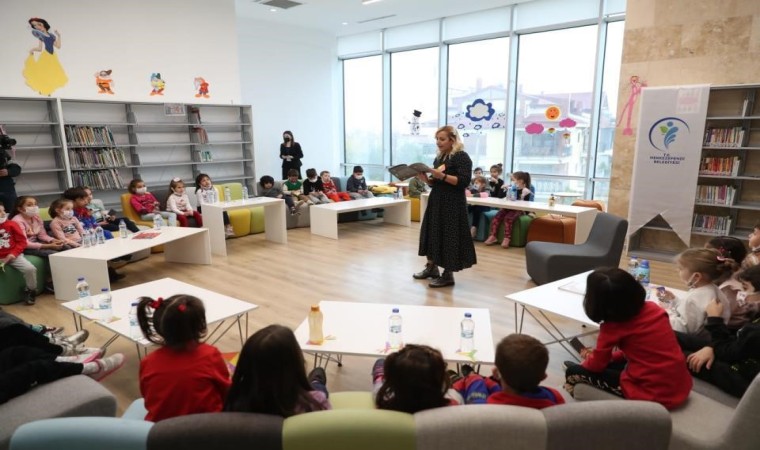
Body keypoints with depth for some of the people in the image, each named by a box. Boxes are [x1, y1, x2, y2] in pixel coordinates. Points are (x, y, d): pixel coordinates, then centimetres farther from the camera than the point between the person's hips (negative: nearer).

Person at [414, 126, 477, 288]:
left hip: (452, 204, -8)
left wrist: (442, 176, -26)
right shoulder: (439, 157, 14)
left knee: (448, 237, -4)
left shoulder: (462, 157, -10)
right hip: (436, 201, 8)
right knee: (432, 234, 12)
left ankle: (448, 275, 5)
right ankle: (431, 268, 25)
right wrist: (426, 179, -3)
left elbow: (464, 181, -19)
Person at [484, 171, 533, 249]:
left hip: (518, 210, -6)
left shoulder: (526, 191, 0)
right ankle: (492, 236, -24)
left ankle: (507, 238, -35)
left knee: (508, 218, -34)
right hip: (508, 207, 6)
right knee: (497, 216, -21)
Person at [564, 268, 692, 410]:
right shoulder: (654, 308, 3)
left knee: (574, 372, -1)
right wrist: (602, 354, 19)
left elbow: (597, 365, 0)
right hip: (683, 386, 7)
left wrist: (589, 358, 23)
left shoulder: (612, 327, -13)